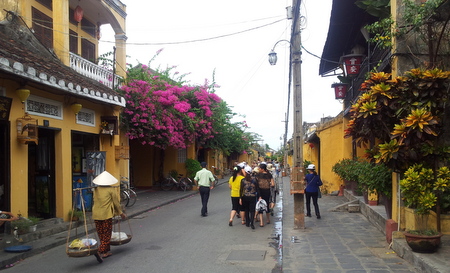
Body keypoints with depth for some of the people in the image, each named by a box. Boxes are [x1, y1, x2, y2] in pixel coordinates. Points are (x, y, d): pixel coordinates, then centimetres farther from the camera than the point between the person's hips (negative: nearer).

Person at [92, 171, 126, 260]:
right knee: (107, 234, 1)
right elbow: (116, 202, -1)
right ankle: (100, 252, -13)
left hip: (96, 215, 5)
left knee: (101, 234, 15)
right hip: (107, 215, -5)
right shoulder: (111, 190, -6)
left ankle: (106, 251, 24)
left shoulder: (95, 189, 6)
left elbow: (95, 201, 16)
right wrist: (121, 213, 12)